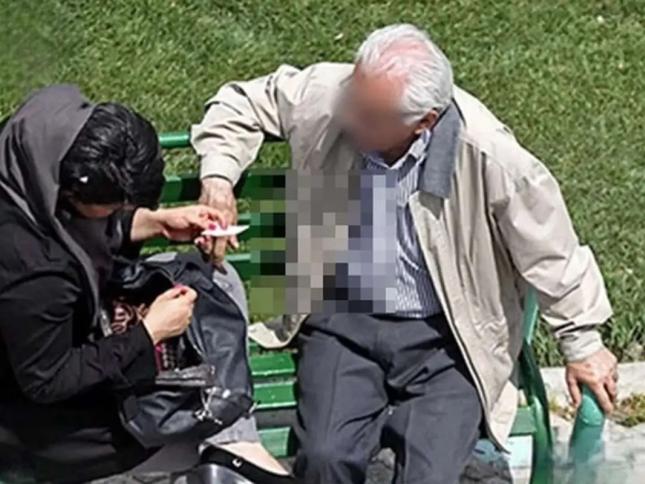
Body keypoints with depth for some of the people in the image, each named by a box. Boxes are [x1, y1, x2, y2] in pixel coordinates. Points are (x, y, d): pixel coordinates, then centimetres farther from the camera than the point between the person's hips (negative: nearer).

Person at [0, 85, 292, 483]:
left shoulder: (42, 157, -16)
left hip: (64, 327, 9)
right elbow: (47, 381, -27)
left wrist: (157, 222, -7)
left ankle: (230, 448, 5)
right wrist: (149, 334, -21)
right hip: (39, 408, -9)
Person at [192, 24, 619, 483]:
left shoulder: (486, 153, -22)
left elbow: (550, 251, -6)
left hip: (446, 337, -2)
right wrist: (218, 177, -9)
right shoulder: (325, 95, -14)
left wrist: (582, 343, 5)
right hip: (344, 323, 2)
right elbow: (243, 104, 8)